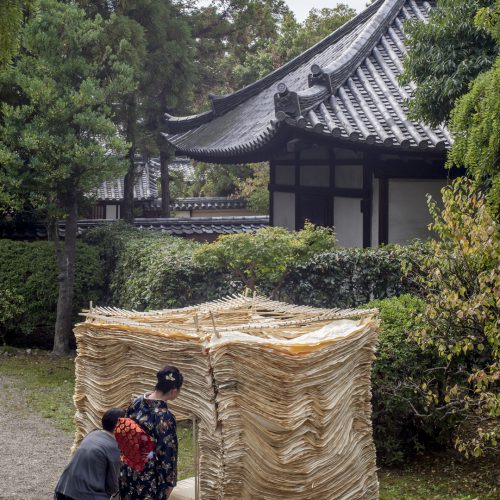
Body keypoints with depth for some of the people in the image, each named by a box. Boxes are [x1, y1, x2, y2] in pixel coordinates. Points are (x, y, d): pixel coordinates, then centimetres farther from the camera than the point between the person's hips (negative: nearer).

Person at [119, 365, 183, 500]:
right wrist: (169, 482, -7)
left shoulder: (137, 403, -4)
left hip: (129, 469, 7)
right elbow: (167, 452, -18)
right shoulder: (165, 417, -25)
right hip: (150, 476, -7)